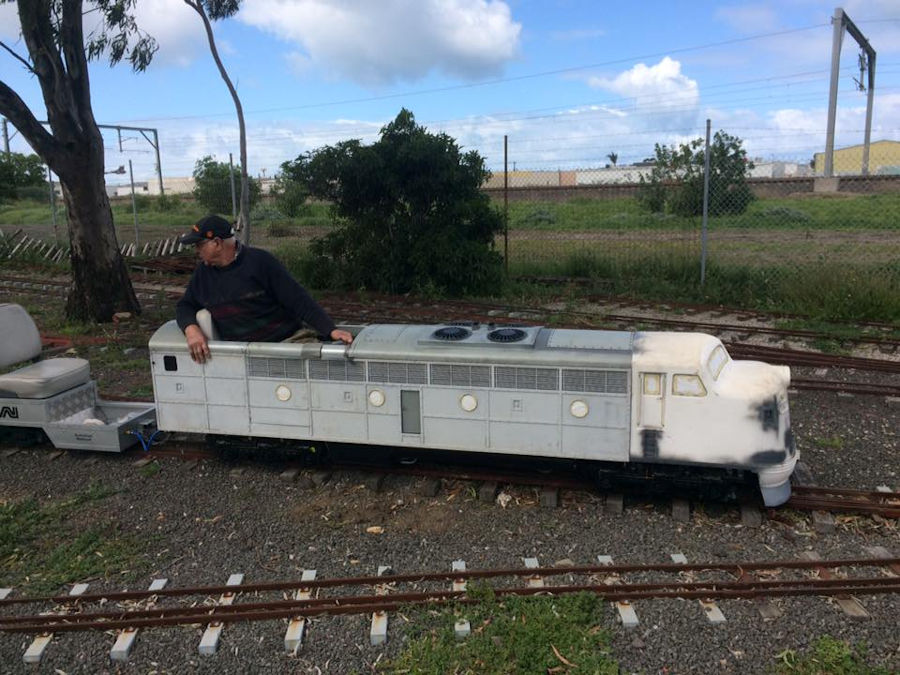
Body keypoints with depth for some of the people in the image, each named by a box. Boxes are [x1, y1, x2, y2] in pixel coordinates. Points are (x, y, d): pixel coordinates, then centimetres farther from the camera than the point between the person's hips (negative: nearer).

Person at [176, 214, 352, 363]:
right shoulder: (204, 272, 14)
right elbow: (185, 306, 21)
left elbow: (298, 299, -6)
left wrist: (330, 330, -16)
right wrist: (191, 329, -4)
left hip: (287, 339, -3)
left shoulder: (260, 261, -3)